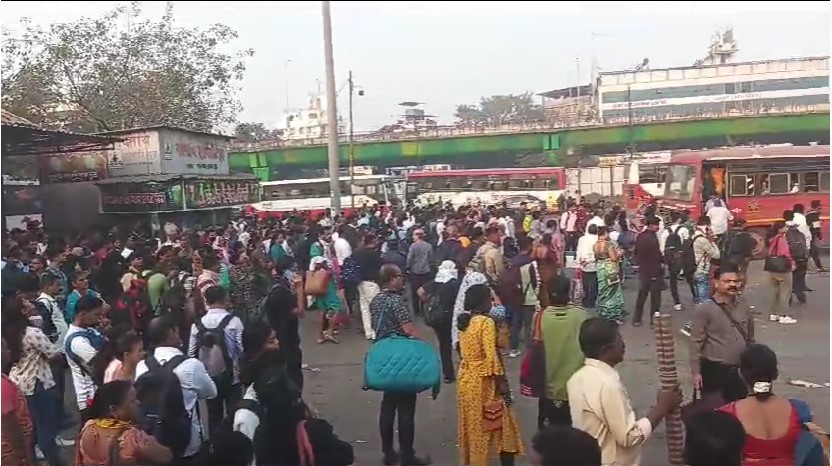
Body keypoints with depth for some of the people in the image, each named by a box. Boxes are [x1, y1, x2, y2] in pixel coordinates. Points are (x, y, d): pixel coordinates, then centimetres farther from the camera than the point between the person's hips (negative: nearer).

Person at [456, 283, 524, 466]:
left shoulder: (464, 321, 6)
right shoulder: (486, 322, -17)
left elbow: (463, 352, 11)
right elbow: (491, 357, -21)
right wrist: (502, 384, -14)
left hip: (465, 380, 8)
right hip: (482, 382, -8)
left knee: (471, 426, 18)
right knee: (502, 426, 5)